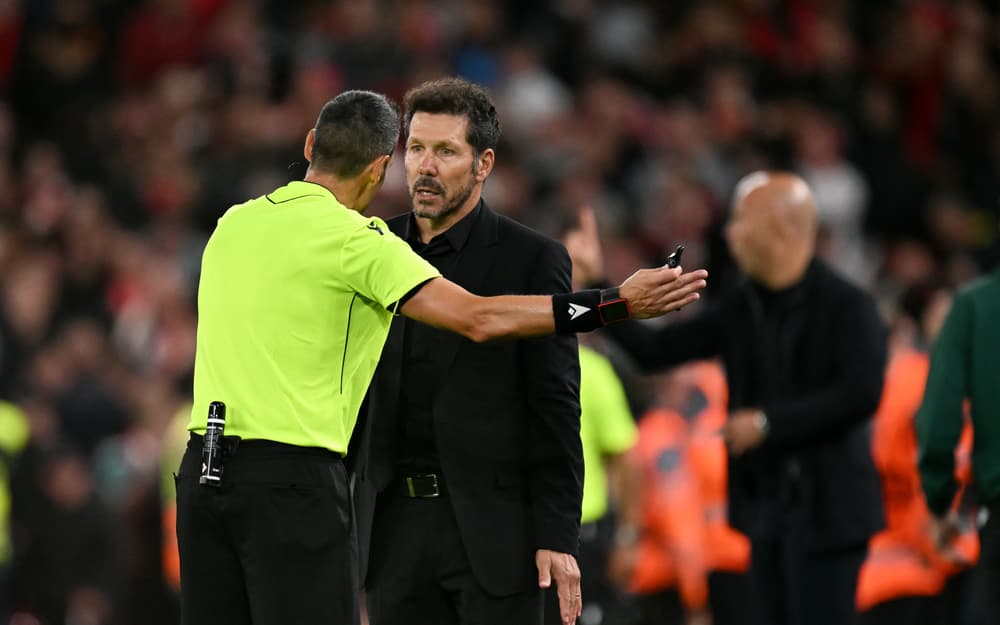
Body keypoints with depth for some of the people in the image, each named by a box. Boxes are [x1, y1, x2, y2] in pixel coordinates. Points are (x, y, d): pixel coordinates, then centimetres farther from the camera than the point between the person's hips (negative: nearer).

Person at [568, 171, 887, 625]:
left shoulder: (846, 306, -10)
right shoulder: (741, 308, 9)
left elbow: (861, 395, -22)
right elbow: (653, 351, 9)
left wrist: (768, 422, -22)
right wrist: (594, 282, 5)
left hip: (825, 511, -7)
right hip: (767, 506, 7)